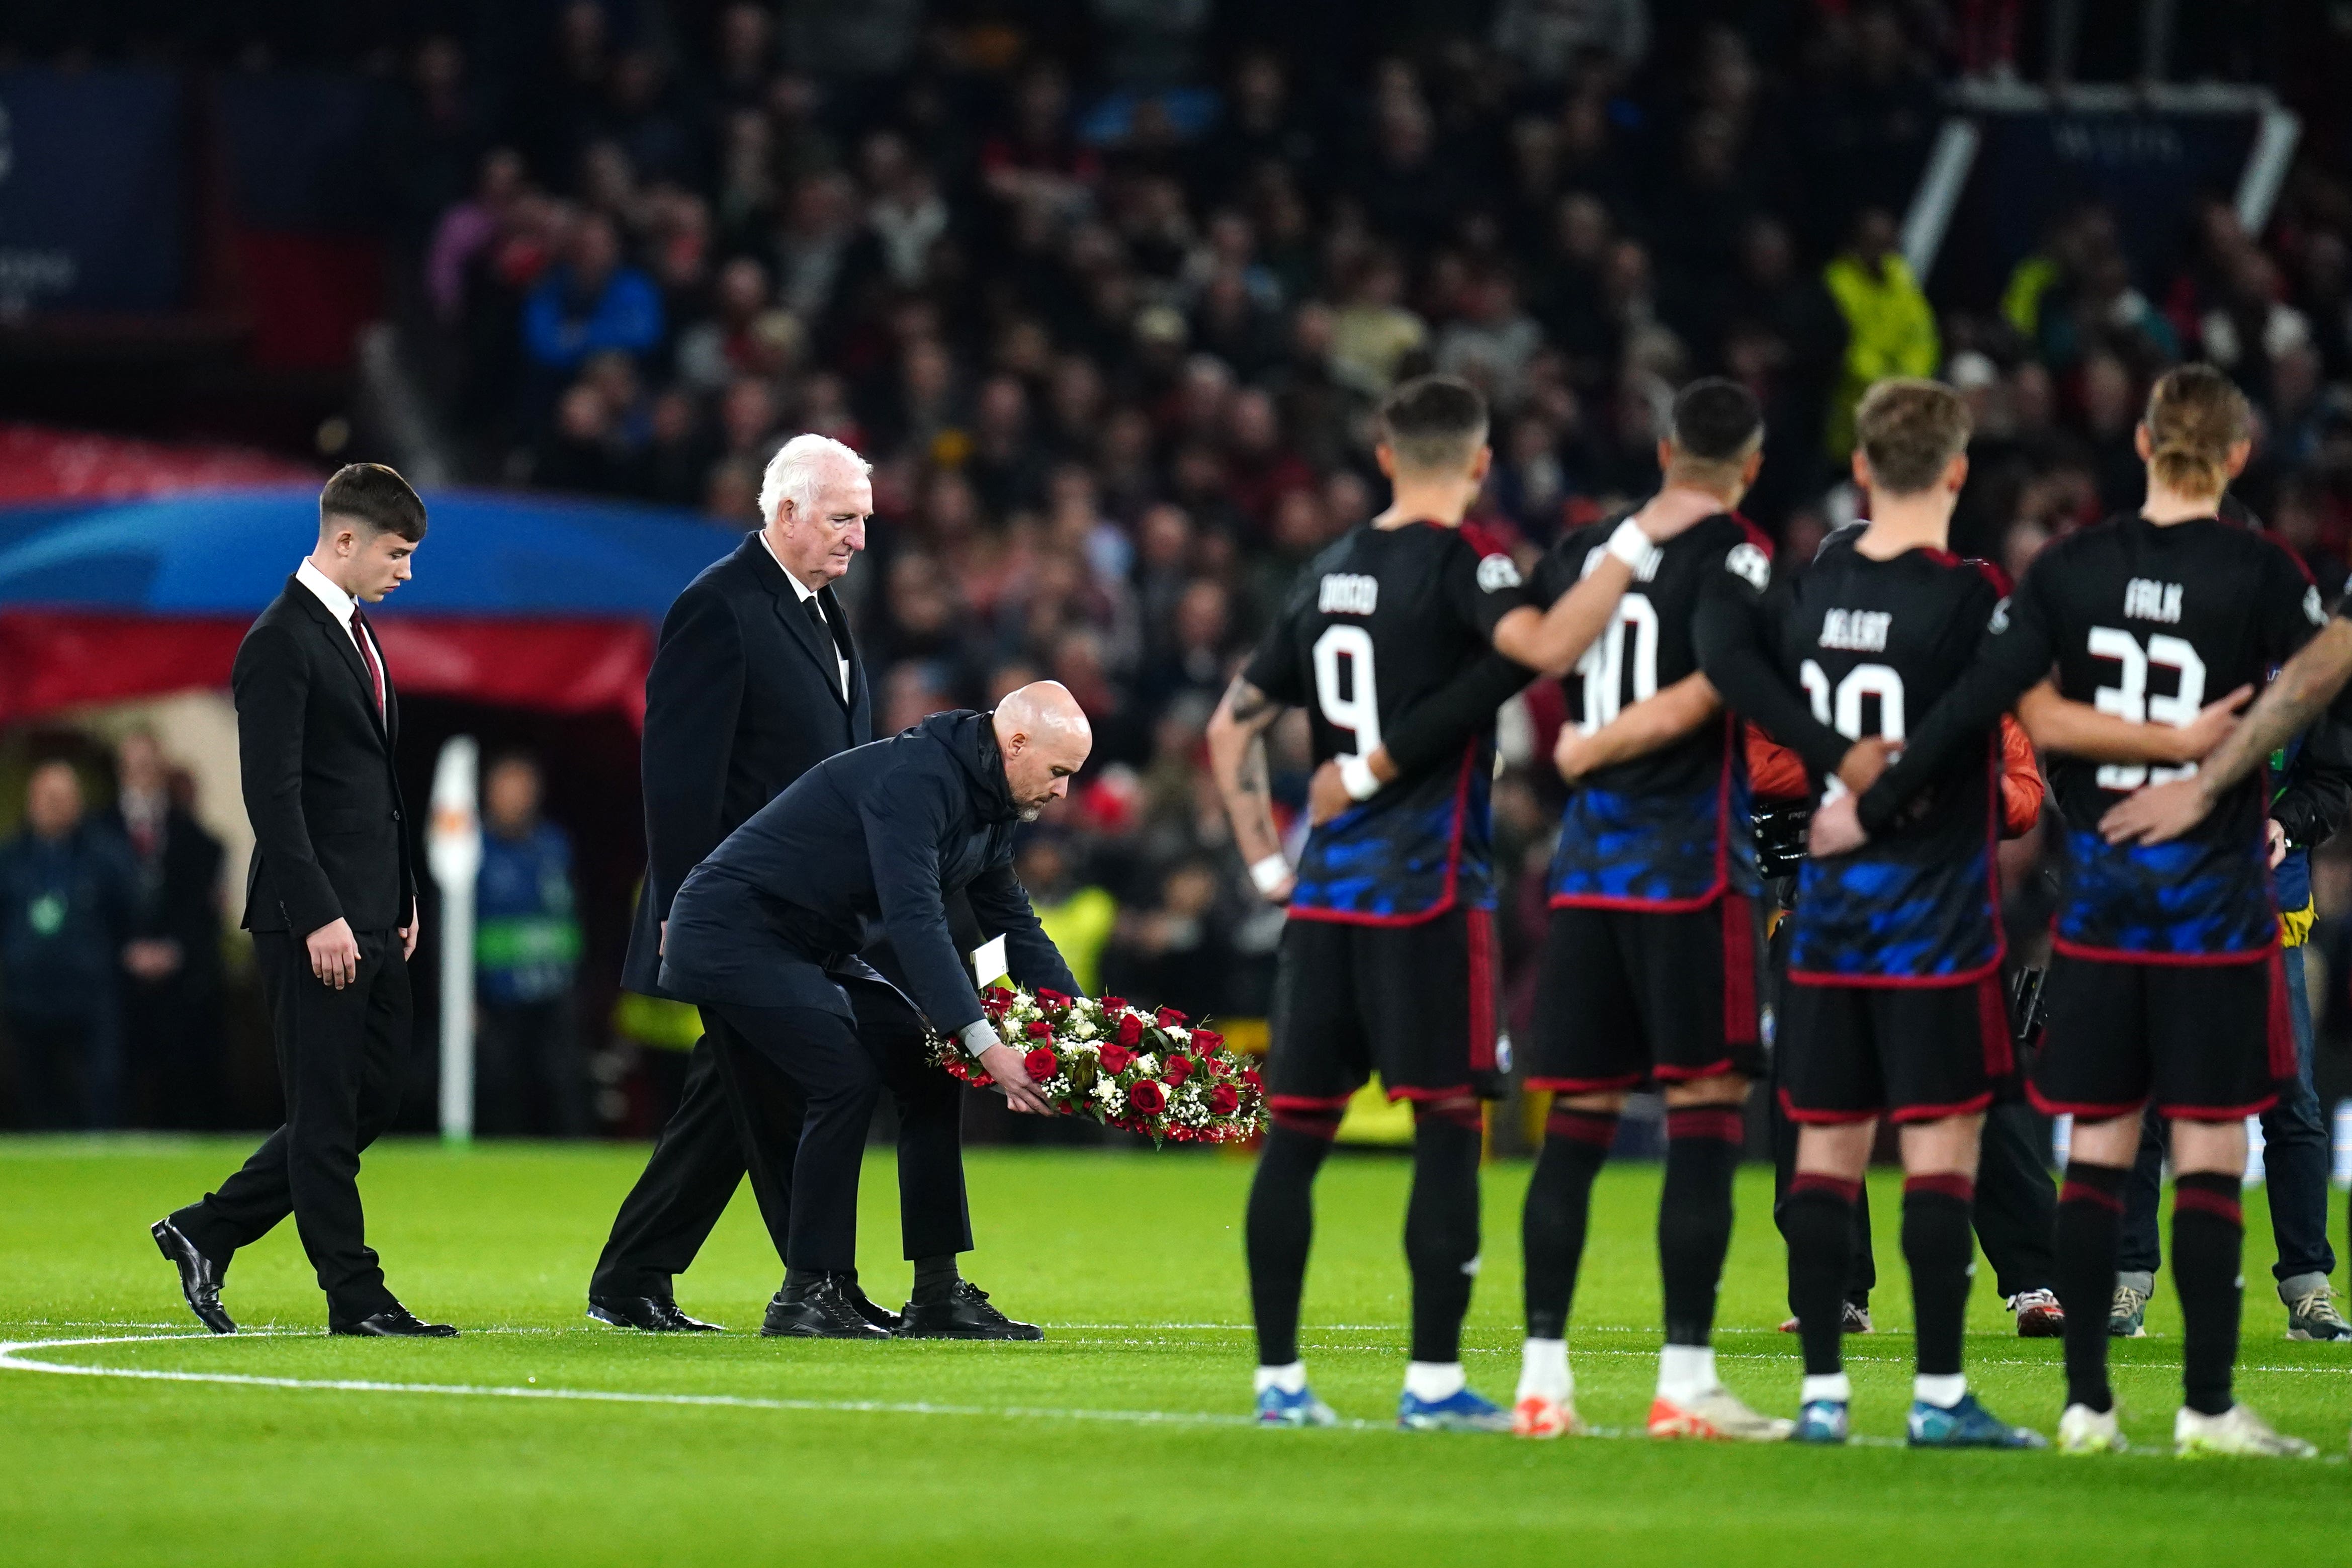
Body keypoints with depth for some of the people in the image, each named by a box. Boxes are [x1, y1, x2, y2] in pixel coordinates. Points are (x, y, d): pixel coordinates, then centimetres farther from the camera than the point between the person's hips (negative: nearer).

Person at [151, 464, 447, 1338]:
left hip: (371, 917, 10)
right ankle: (355, 1298, 2)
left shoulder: (356, 635, 17)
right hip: (315, 923, -10)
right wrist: (319, 918, -21)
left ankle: (206, 1234, 18)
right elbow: (273, 794, -18)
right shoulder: (280, 644, -13)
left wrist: (403, 897, 18)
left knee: (375, 1096, 11)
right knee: (328, 1111, -3)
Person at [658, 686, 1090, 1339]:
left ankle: (938, 1293, 2)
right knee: (847, 1079, -22)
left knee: (931, 1072, 1)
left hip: (810, 950, 10)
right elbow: (915, 919, -36)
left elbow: (1015, 925, 15)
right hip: (734, 934, -10)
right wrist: (985, 1044, -42)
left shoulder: (989, 801, 6)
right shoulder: (915, 778, -26)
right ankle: (808, 1296, -14)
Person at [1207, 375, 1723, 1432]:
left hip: (1325, 894, 6)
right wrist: (1633, 546, -20)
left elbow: (1233, 728, 18)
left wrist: (1267, 863, 19)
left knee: (1297, 1130, 7)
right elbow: (1545, 646, -27)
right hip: (1427, 893, -6)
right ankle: (1433, 1379, -7)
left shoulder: (1329, 575, 15)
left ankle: (1278, 1377, 8)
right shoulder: (1457, 563, -7)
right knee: (1448, 1126, -3)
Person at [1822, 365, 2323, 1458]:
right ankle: (2207, 1407, 0)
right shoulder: (2261, 573, -7)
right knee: (2210, 1153, 0)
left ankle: (2086, 1404, 6)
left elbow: (1977, 705, -4)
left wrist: (1871, 809, 2)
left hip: (2098, 890, 3)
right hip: (2213, 892, -3)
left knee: (2096, 1150, 7)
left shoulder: (2069, 569, 0)